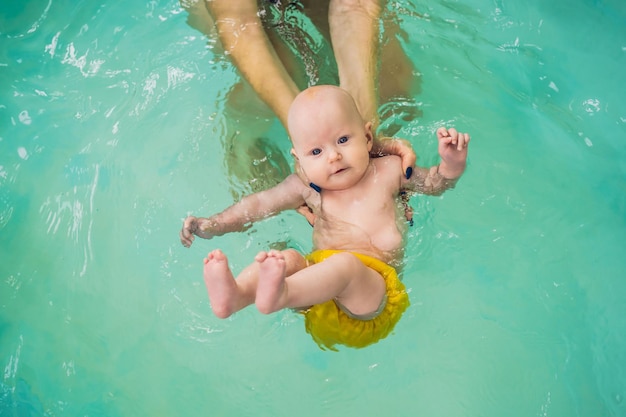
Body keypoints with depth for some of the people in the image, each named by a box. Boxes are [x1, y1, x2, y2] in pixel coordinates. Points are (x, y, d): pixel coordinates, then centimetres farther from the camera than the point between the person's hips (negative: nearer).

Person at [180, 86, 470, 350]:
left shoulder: (388, 170, 8)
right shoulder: (307, 187, 10)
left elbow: (433, 184, 19)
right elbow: (259, 204, 13)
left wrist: (452, 163, -3)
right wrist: (212, 225, 6)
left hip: (375, 285, -2)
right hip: (322, 272, 3)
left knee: (344, 263, -35)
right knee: (288, 258, -26)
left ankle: (281, 295, -59)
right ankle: (235, 296, -48)